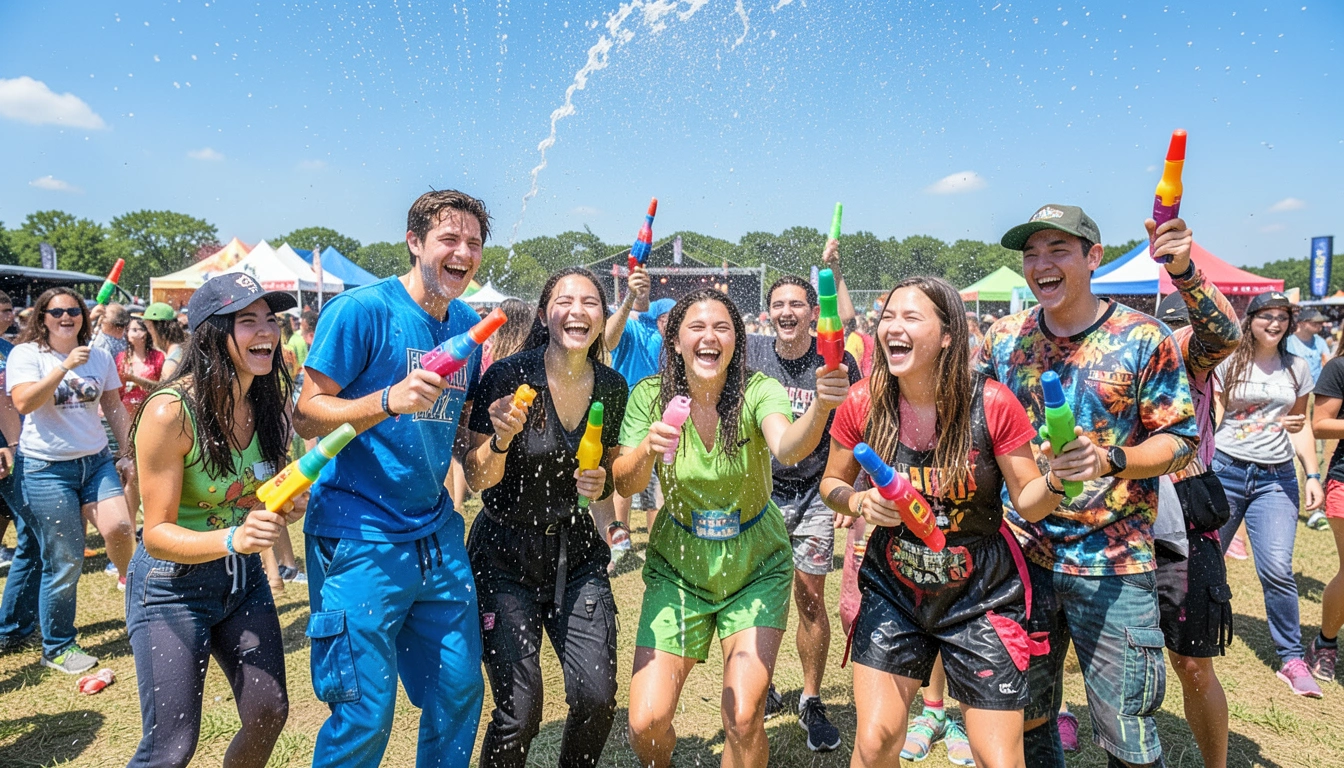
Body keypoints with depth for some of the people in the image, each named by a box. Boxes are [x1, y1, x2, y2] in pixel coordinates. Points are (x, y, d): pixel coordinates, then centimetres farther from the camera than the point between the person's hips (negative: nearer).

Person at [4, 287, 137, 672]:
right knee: (65, 562, 1)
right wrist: (65, 367, -26)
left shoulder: (99, 357, 8)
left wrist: (129, 452, 8)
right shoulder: (26, 354, -3)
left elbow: (115, 408, 13)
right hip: (46, 468, -3)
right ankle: (57, 648, 20)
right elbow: (23, 403, -18)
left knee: (118, 526, -21)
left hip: (97, 460, 3)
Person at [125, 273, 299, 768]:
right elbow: (157, 534, -20)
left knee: (269, 714, 7)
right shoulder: (170, 412, -22)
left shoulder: (271, 398, -5)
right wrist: (231, 539, -37)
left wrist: (282, 506, -11)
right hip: (173, 584, -5)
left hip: (244, 577, 5)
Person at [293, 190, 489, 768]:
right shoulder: (361, 310, -11)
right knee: (365, 714, 2)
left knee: (460, 690, 13)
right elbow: (306, 415, -12)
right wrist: (389, 400, -27)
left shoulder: (469, 325, 9)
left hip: (437, 534, 6)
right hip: (360, 536, -6)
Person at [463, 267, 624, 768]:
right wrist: (503, 435, -29)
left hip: (577, 552, 4)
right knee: (519, 712, -6)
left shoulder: (612, 387, -2)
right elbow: (478, 479, -10)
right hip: (506, 555, -3)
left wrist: (602, 482, -8)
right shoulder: (508, 377, -14)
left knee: (597, 697, -3)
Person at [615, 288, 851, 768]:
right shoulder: (650, 396, -10)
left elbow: (788, 449, -36)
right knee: (646, 722, -3)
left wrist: (820, 408, -57)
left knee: (744, 719, -9)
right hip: (678, 568, 1)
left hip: (757, 568, -1)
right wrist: (648, 449, -33)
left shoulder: (758, 392, -16)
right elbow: (625, 486, -12)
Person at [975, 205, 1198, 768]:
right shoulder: (1004, 338, 4)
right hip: (1022, 553, 3)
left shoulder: (1144, 339, -5)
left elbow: (1179, 441, -4)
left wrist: (1112, 460, -23)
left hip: (1112, 562, -3)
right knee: (1023, 716, 16)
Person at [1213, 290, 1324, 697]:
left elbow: (1301, 425, 14)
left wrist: (1313, 475, 6)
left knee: (1277, 569, -9)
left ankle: (1292, 659, 6)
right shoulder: (1228, 363, 1)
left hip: (1276, 479, 2)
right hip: (1226, 470, -1)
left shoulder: (1297, 368, 9)